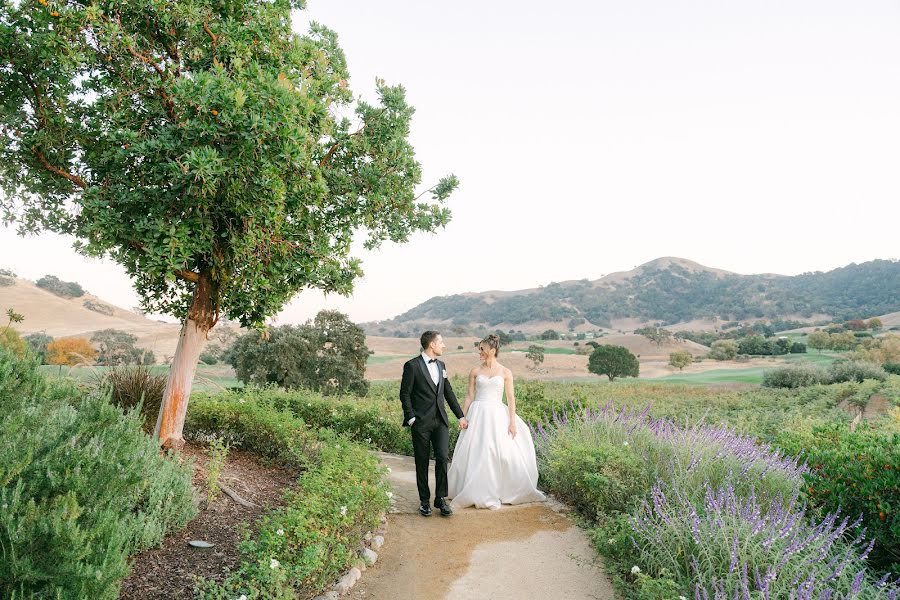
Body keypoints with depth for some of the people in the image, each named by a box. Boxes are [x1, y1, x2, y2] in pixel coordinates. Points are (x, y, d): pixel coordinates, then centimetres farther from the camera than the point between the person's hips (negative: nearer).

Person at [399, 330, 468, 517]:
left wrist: (460, 416, 16)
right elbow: (405, 394, -6)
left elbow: (448, 392, 18)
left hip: (440, 421, 5)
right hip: (421, 422, -4)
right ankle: (425, 501, 19)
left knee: (442, 457, -5)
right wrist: (411, 418, -11)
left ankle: (441, 498, 9)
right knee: (422, 462, 5)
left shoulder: (441, 365, 12)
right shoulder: (412, 366, -7)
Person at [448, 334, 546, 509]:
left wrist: (512, 421, -6)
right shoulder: (475, 372, 5)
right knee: (476, 454, 0)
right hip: (478, 414, 1)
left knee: (503, 453, -3)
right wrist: (462, 417, 1)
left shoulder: (505, 372, 2)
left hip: (497, 414, -1)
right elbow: (469, 396, 6)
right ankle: (478, 493, 15)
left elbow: (510, 398, 0)